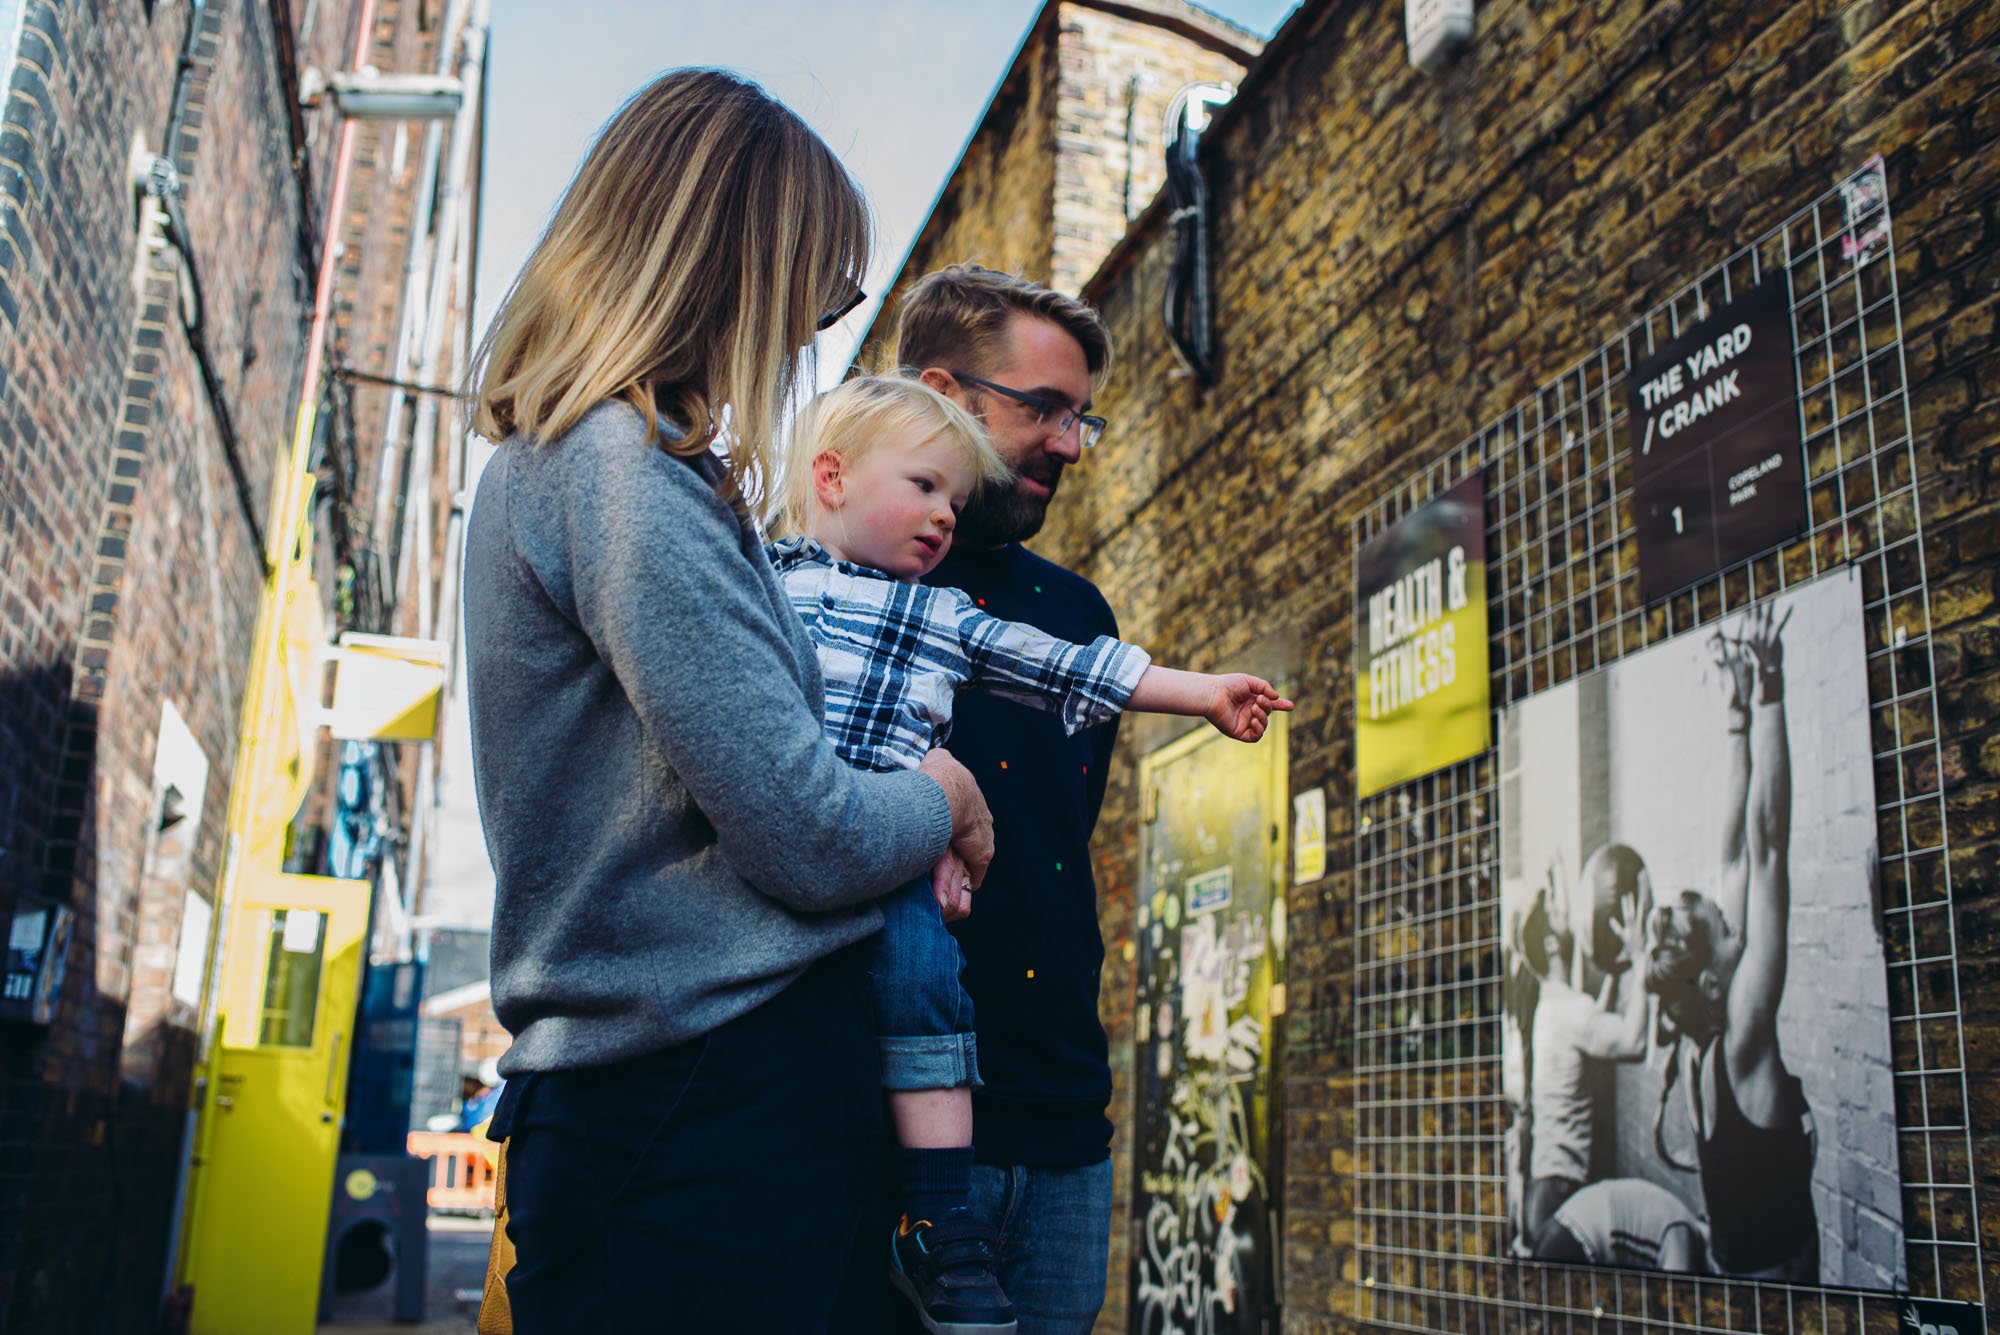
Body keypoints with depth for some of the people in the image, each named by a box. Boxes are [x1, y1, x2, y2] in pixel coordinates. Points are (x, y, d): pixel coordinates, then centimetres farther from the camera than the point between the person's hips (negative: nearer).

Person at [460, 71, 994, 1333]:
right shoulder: (625, 471, -16)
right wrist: (942, 800, 1)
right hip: (727, 1098, -9)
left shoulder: (549, 459, 15)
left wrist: (901, 830, 9)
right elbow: (809, 838, -20)